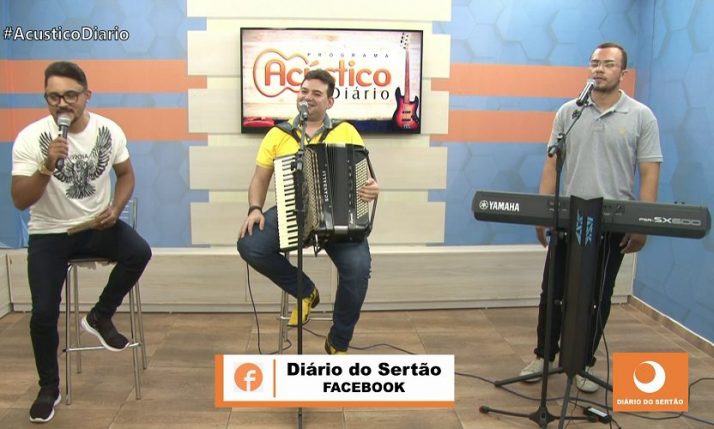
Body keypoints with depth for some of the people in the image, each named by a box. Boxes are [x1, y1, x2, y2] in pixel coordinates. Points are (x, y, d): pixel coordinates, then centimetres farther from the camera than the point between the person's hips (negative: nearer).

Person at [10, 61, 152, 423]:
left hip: (97, 225, 2)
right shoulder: (30, 138, -16)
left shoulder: (109, 130, -8)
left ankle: (100, 317, 0)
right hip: (49, 233, -2)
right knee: (43, 313, -9)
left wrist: (115, 209, -10)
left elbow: (126, 175, 8)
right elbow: (20, 201, -18)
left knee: (139, 252, -27)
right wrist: (47, 166, -33)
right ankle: (49, 388, 17)